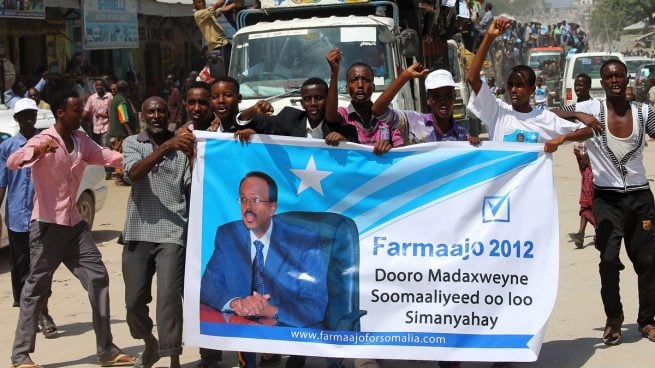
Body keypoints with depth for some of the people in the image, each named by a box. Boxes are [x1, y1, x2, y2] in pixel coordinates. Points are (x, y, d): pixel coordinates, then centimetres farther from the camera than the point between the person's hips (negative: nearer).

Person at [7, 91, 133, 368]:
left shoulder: (81, 140, 8)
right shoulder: (44, 140, -13)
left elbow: (106, 157, 15)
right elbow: (12, 163, -27)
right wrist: (38, 150, -47)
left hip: (74, 223, 7)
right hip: (47, 224, -7)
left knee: (98, 278, 3)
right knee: (37, 288, -1)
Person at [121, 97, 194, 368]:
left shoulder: (182, 146, 8)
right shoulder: (132, 143, 6)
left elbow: (192, 187, 0)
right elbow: (133, 173, -16)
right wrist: (164, 148, -28)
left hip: (172, 233, -1)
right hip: (138, 232, 1)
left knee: (169, 298, -12)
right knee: (134, 301, 9)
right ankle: (150, 343, 35)